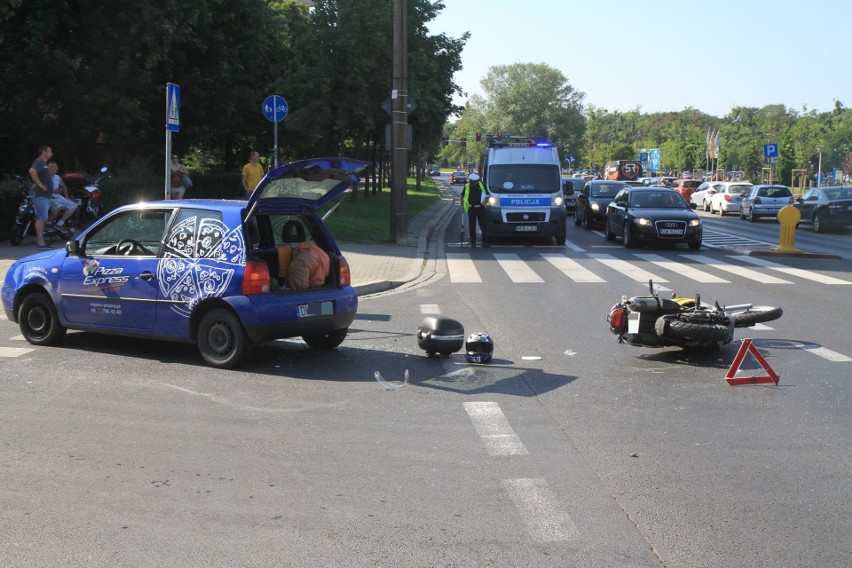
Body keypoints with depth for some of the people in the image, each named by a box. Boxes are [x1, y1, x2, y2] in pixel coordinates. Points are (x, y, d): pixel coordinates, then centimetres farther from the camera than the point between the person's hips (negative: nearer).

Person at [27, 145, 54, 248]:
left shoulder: (43, 163, 21)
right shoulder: (39, 162, -12)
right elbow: (32, 171, -31)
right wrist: (40, 185, -26)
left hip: (44, 195, 11)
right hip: (40, 194, -11)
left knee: (41, 218, 13)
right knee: (41, 218, -12)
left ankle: (39, 239, 19)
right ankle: (40, 242, -15)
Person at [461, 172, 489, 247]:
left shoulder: (481, 185, 2)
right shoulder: (467, 186, 0)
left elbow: (487, 195, 10)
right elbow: (462, 196, 14)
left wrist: (485, 201, -6)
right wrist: (462, 204, 10)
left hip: (480, 208, 0)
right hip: (471, 208, 0)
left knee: (483, 225, 4)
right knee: (472, 226, 3)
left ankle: (485, 241, 12)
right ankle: (473, 242, 10)